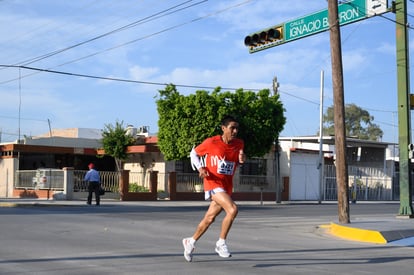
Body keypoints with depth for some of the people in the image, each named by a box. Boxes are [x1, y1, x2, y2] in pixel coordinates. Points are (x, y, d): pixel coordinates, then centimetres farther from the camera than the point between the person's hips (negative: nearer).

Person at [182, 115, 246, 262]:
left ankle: (190, 242, 35)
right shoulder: (211, 142, -9)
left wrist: (242, 159, -3)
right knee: (232, 209, -25)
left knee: (209, 218, 13)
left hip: (227, 186, 6)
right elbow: (193, 153, 5)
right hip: (213, 183, -6)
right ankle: (221, 243, -9)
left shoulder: (239, 144, 4)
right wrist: (200, 168, -11)